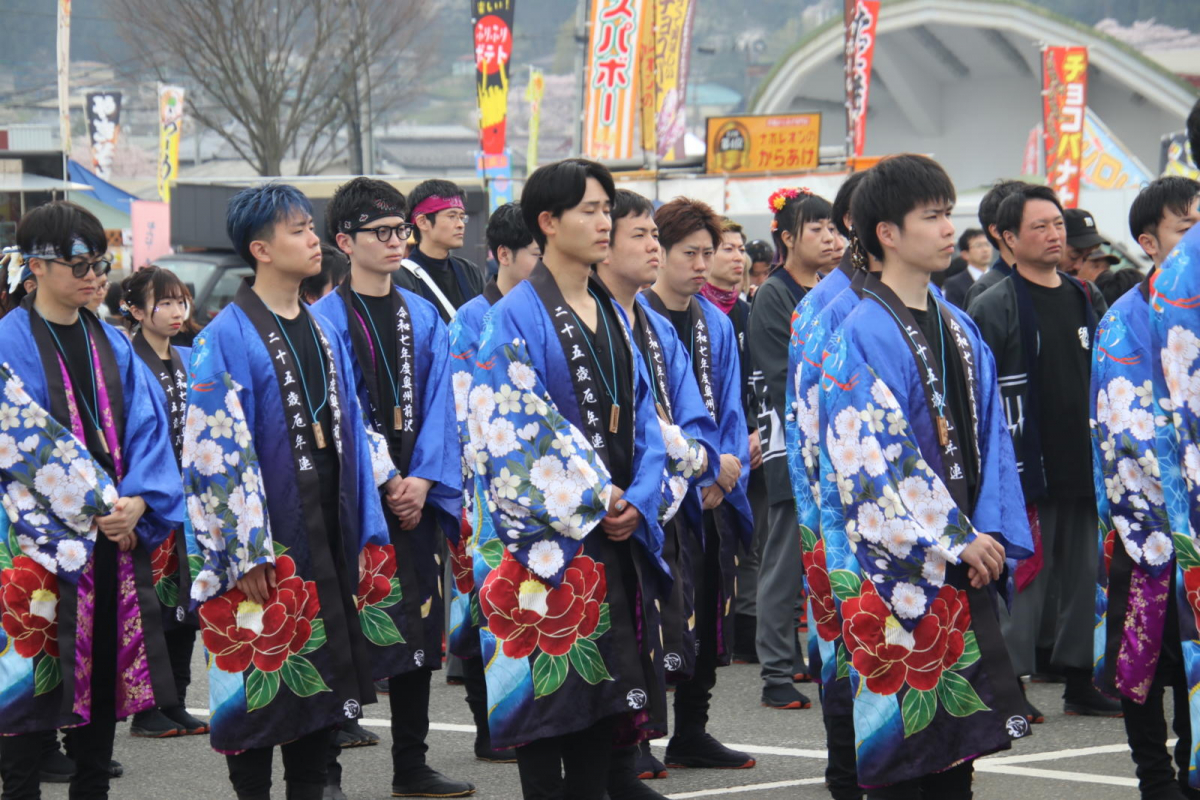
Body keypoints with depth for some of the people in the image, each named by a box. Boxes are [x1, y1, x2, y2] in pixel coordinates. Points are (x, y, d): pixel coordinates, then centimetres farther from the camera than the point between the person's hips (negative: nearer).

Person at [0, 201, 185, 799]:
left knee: (107, 668, 8)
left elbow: (147, 428, 7)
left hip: (118, 534, 6)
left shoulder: (112, 345, 12)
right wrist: (99, 506, -15)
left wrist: (138, 501, -10)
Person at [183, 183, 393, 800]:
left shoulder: (320, 331, 12)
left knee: (321, 671, 10)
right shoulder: (227, 338, -12)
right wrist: (247, 554, -19)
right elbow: (219, 450, -16)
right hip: (269, 534, -7)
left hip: (329, 529, 7)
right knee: (264, 676, -1)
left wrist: (382, 481, 12)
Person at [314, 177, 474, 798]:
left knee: (418, 624, 8)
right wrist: (383, 482, -13)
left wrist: (422, 479, -7)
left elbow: (437, 402, 6)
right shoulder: (327, 319, -5)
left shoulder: (423, 318, 12)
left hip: (415, 495, 5)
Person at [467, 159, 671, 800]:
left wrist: (637, 500, -4)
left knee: (605, 683, 6)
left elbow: (641, 415, 13)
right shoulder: (517, 316, -7)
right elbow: (517, 427, -14)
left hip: (617, 531, 7)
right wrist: (593, 498, -15)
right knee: (548, 677, -4)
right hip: (547, 531, -6)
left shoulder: (613, 315, 14)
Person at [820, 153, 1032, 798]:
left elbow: (988, 438, 13)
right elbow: (872, 463, -17)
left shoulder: (958, 329, 13)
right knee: (902, 724, -3)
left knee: (957, 743, 10)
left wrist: (992, 533, -1)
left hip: (965, 561, 7)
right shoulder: (862, 336, -12)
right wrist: (958, 544, -16)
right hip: (897, 569, -7)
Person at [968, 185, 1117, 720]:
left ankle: (1081, 683, 17)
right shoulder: (993, 308, -6)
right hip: (1024, 470, -6)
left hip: (1084, 469, 6)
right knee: (1022, 575, -5)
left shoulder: (1088, 300, 13)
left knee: (1085, 575, 9)